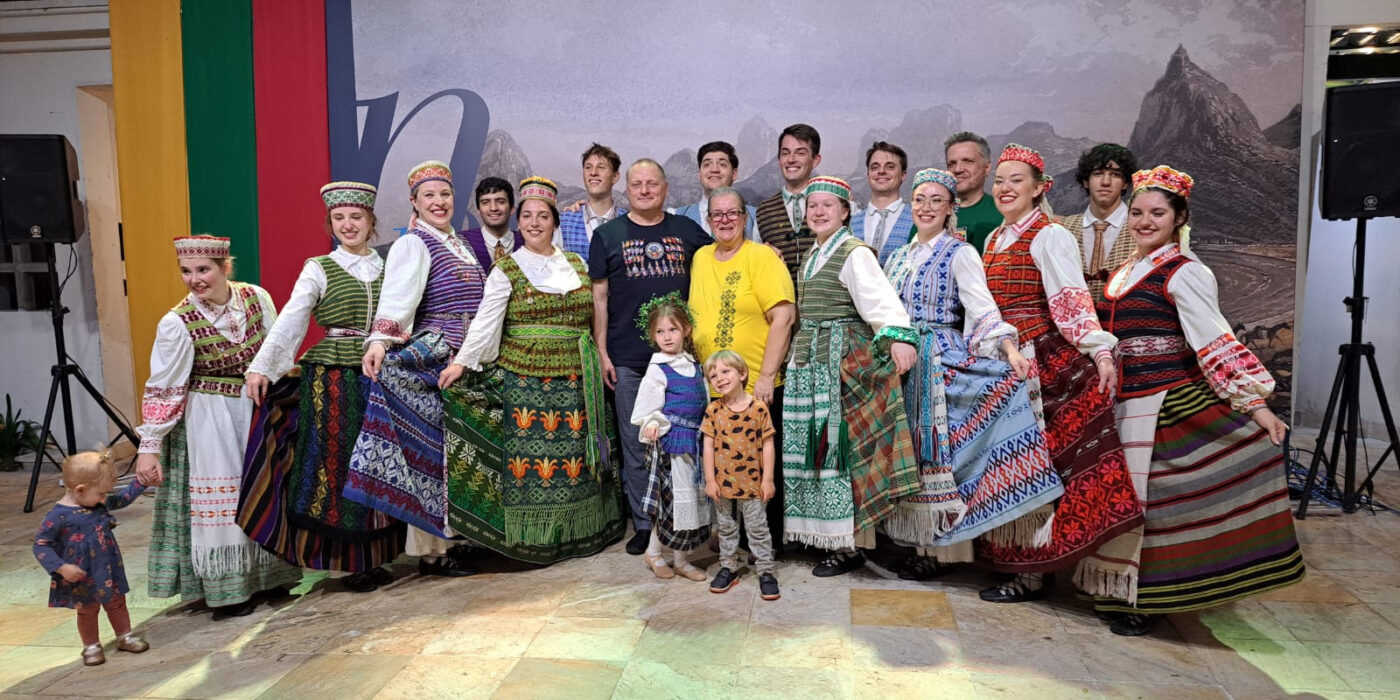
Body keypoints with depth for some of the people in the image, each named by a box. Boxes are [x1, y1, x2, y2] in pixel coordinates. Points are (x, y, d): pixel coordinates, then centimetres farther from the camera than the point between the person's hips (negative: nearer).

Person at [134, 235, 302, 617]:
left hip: (258, 411, 4)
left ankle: (268, 576, 31)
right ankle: (224, 591, 15)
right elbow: (161, 389, -13)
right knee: (219, 499, 1)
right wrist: (148, 447, -14)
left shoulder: (257, 298, -8)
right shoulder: (177, 323, -17)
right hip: (209, 421, -4)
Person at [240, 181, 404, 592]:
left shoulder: (388, 267, 11)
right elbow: (289, 322, -8)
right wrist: (261, 368, -17)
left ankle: (375, 556, 15)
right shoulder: (318, 269, 2)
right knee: (338, 462, 0)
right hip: (334, 379, -2)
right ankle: (351, 561, 10)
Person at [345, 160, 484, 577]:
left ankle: (451, 538, 24)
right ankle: (431, 551, 6)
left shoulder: (460, 244, 16)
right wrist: (380, 340, -40)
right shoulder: (413, 246, -9)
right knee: (432, 450, -3)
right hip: (431, 364, -8)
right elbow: (397, 296, -26)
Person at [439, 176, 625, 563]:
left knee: (576, 450, 6)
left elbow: (592, 317, 16)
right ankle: (532, 537, 10)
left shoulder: (576, 265, 11)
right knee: (531, 450, -2)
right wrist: (463, 361, -17)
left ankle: (579, 530, 18)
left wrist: (596, 363, 11)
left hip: (575, 379, 3)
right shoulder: (506, 270, 1)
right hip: (524, 378, -3)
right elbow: (486, 320, -8)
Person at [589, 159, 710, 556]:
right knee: (635, 445, 5)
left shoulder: (687, 230, 11)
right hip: (628, 359, -1)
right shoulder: (608, 235, 7)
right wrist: (602, 353, -1)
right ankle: (644, 524, 18)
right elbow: (599, 297, 5)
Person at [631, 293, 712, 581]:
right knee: (678, 497, -6)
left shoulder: (692, 363, 10)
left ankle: (680, 560, 23)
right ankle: (654, 552, 14)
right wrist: (652, 425, -27)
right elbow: (646, 407, -10)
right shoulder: (658, 369, -9)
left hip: (694, 438, 7)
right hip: (672, 440, -7)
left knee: (694, 499, 11)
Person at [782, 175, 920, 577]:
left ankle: (849, 545, 4)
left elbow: (879, 296, -25)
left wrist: (898, 336, -39)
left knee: (838, 442, -6)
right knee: (813, 444, 10)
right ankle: (828, 535, 22)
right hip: (808, 357, 9)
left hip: (842, 358, -8)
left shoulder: (854, 252, -9)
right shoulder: (812, 255, 17)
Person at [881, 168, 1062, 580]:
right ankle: (916, 542, 19)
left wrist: (1009, 349, -28)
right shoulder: (901, 256, 15)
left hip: (941, 362, -6)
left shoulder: (960, 254, -4)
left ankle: (934, 550, 5)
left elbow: (983, 309, -15)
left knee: (933, 448, -5)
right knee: (907, 449, 7)